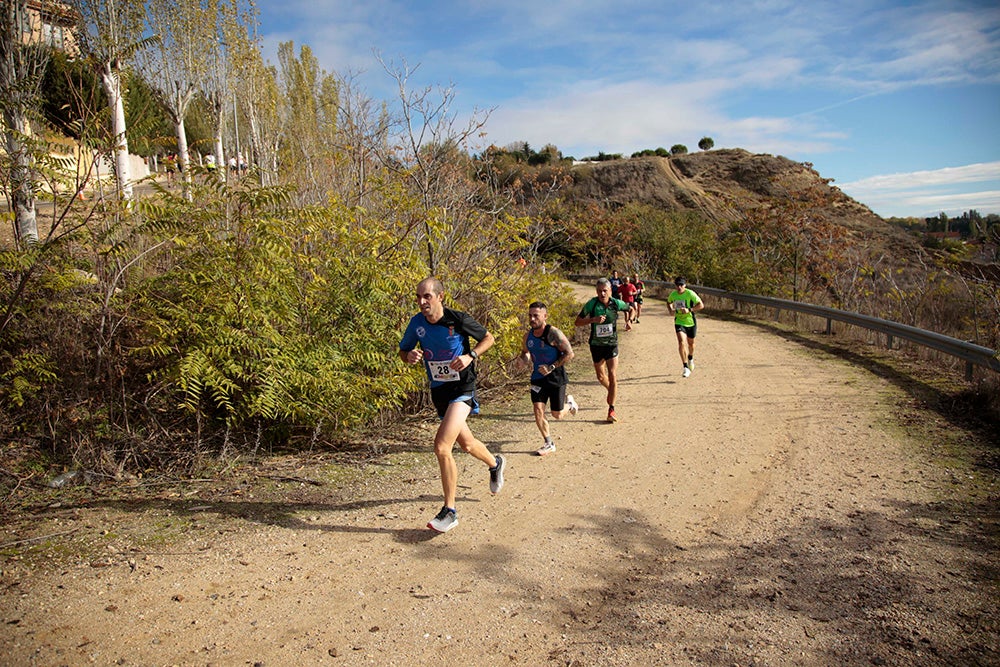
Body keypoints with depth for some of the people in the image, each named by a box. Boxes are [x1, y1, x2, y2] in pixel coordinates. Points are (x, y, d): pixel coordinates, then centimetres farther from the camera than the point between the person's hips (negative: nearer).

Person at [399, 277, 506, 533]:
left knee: (441, 447, -20)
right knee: (466, 443, 22)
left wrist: (470, 356, -18)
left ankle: (449, 512, -6)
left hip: (462, 389, -6)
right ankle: (495, 464, 56)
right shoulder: (416, 323, -5)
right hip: (438, 390, 6)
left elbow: (488, 338, -1)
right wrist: (409, 356, -15)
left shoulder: (459, 319, -16)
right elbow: (403, 351, 9)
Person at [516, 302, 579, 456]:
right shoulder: (528, 335, -1)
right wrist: (523, 361, -7)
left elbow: (569, 354, -17)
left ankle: (569, 402, 41)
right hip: (538, 378, 4)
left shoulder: (553, 333, -19)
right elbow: (525, 352, 17)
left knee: (557, 415, 6)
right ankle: (549, 444, 10)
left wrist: (552, 367, -23)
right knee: (538, 410, -7)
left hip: (556, 378, -4)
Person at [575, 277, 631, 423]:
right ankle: (611, 391, 48)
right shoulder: (591, 304, -12)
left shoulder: (616, 303, -7)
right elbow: (578, 322, -8)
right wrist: (593, 320, -24)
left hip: (612, 344, -1)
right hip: (596, 345, 1)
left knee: (613, 376, -11)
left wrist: (628, 321, -4)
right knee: (601, 376, 15)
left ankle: (611, 409, -2)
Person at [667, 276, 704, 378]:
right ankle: (685, 367, -16)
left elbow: (701, 305, -16)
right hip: (679, 322, 1)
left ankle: (691, 358, 51)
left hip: (691, 322, -1)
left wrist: (689, 310, -27)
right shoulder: (673, 294, -4)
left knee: (690, 343, 18)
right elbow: (669, 302, 19)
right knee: (681, 342, -19)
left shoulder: (690, 293, -16)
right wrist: (671, 309, -1)